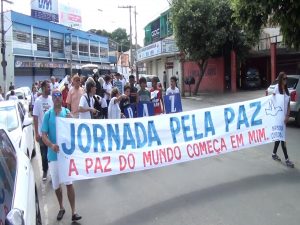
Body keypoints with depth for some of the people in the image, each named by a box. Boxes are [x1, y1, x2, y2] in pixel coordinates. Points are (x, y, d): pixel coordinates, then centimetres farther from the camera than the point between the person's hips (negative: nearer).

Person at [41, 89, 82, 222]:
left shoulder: (67, 112, -1)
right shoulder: (48, 114, -4)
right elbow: (43, 135, -5)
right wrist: (51, 145, -23)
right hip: (53, 153, 1)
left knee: (69, 183, 3)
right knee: (56, 184, 13)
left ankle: (73, 211, 10)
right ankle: (61, 208, 33)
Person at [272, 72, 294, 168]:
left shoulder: (286, 90, 9)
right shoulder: (277, 88, -9)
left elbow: (288, 105, 9)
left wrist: (287, 116, 0)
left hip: (284, 116, 7)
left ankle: (274, 154, 29)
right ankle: (287, 159, -3)